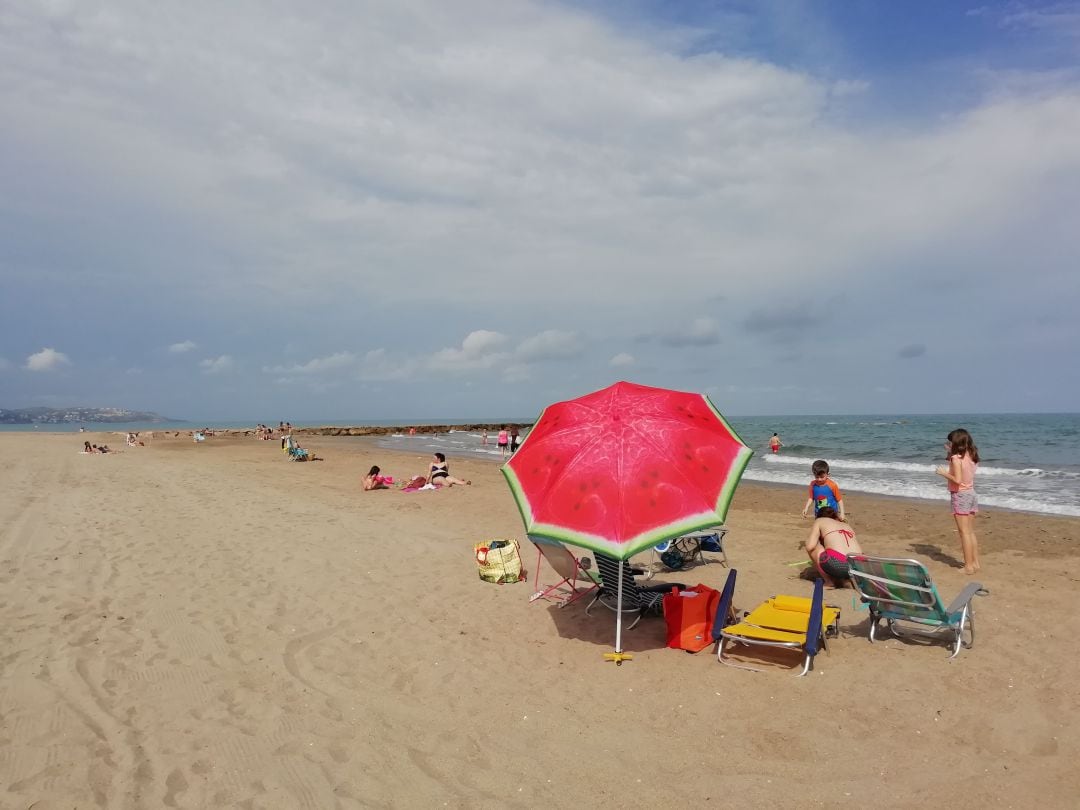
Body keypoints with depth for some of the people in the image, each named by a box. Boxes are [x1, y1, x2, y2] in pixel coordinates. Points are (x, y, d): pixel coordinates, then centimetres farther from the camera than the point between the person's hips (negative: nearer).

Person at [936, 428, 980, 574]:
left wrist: (943, 473, -9)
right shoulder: (971, 457, 7)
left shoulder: (956, 458, -17)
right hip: (971, 494, 8)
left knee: (964, 532, -3)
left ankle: (969, 566, 0)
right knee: (971, 532, 15)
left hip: (960, 495, -8)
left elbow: (957, 480, -23)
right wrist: (949, 454, 14)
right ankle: (975, 562, 20)